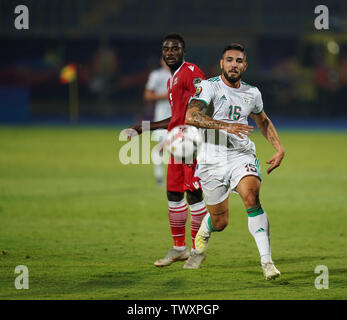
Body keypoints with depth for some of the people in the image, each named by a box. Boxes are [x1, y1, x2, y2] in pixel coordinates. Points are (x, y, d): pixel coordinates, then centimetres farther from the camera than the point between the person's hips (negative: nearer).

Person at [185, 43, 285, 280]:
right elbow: (190, 116, -26)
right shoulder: (209, 87, -9)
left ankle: (267, 261, -27)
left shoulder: (252, 93, 7)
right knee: (220, 222, 8)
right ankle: (204, 231, 48)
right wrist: (226, 125, -33)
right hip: (212, 160, -2)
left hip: (242, 156, 2)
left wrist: (279, 148, 15)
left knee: (252, 197, -28)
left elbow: (263, 121, 27)